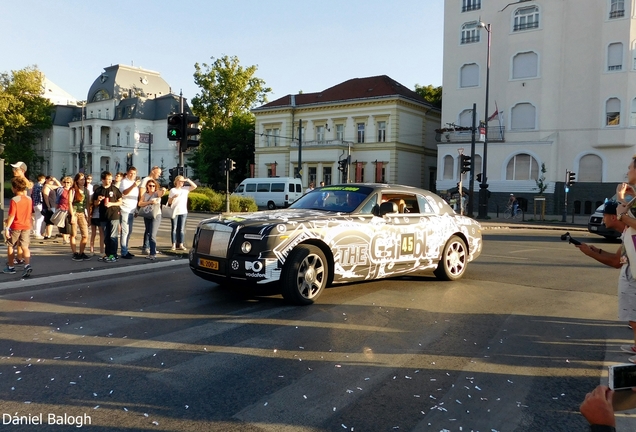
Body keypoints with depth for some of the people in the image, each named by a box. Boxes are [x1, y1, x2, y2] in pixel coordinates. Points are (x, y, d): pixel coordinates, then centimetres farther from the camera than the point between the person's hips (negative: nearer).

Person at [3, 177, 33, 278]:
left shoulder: (14, 200, -16)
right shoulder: (29, 199, 2)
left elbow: (12, 216, -19)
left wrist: (7, 228, -13)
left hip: (15, 227, -4)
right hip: (26, 226, 5)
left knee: (10, 247, 14)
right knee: (25, 247, 3)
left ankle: (10, 267, 23)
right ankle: (27, 265, -17)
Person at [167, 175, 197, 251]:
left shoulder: (185, 189, 8)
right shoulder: (173, 190, 2)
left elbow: (195, 186, 0)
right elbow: (169, 202, 2)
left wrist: (188, 180, -6)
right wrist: (173, 197, -17)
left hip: (183, 212, 2)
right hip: (174, 212, -2)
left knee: (181, 229, 4)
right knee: (174, 229, 1)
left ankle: (181, 244, 6)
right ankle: (174, 245, 4)